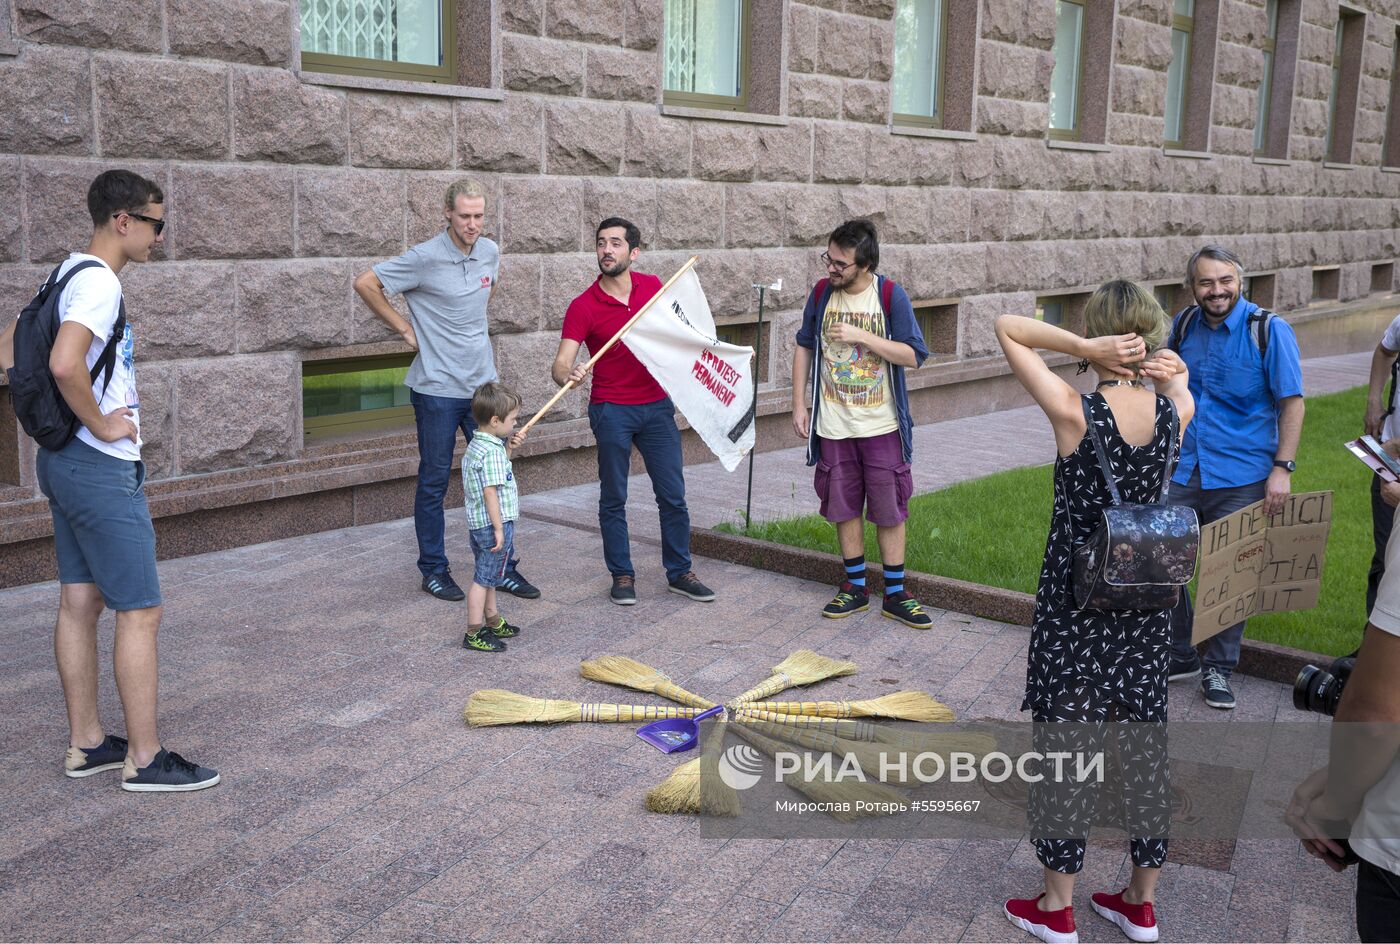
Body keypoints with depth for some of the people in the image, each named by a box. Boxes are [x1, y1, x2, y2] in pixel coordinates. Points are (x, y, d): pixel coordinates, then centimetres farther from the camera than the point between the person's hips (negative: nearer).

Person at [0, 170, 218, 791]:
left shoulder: (66, 275, 13)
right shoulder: (100, 283, -18)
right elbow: (65, 364, -33)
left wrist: (70, 410, 12)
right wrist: (100, 424, -19)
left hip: (63, 458, 10)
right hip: (101, 467, -10)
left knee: (80, 602, 14)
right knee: (140, 611, -3)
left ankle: (85, 745, 23)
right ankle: (144, 759, 4)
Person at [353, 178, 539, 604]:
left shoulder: (490, 252, 3)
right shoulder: (425, 258, -15)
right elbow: (365, 284, -11)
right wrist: (405, 328, -8)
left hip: (483, 383, 5)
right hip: (437, 388, -5)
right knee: (434, 482, 5)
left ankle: (503, 567, 18)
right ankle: (434, 570, 18)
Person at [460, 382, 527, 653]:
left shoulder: (475, 445, 10)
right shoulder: (492, 451, -20)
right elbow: (490, 491, -24)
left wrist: (508, 448, 14)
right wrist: (499, 529, -23)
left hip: (477, 523, 10)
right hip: (494, 524, -10)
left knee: (487, 576, 21)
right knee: (484, 578, -3)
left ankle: (493, 622, 35)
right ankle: (474, 634, 3)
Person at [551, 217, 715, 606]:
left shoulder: (653, 286, 1)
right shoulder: (583, 307, -11)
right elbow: (560, 364, -19)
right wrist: (568, 374, -41)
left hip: (656, 405, 3)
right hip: (611, 410, -3)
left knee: (673, 494, 6)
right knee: (613, 498, 6)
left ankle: (679, 572, 19)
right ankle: (622, 575, 19)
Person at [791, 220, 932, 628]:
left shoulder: (891, 296, -10)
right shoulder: (822, 293, -1)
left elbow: (913, 356, -13)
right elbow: (804, 347, 9)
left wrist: (862, 336, -23)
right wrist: (799, 404, 5)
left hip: (881, 426, -3)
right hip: (833, 425, 3)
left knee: (890, 510, 4)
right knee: (844, 507, 10)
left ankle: (895, 594, 14)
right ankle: (855, 587, 24)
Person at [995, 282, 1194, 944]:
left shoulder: (1074, 411, -19)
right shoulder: (1176, 409, -6)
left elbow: (1008, 328, -10)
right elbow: (1177, 369, 20)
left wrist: (1083, 347, -20)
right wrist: (1157, 365, -3)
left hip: (1075, 604, -5)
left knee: (1065, 743, 7)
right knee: (1144, 741, 15)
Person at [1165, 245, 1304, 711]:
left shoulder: (1269, 330, -9)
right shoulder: (1184, 326, 4)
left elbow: (1292, 402, -7)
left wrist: (1282, 468, -13)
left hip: (1240, 479, -4)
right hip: (1182, 474, 4)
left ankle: (1219, 667, 21)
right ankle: (1180, 655, 25)